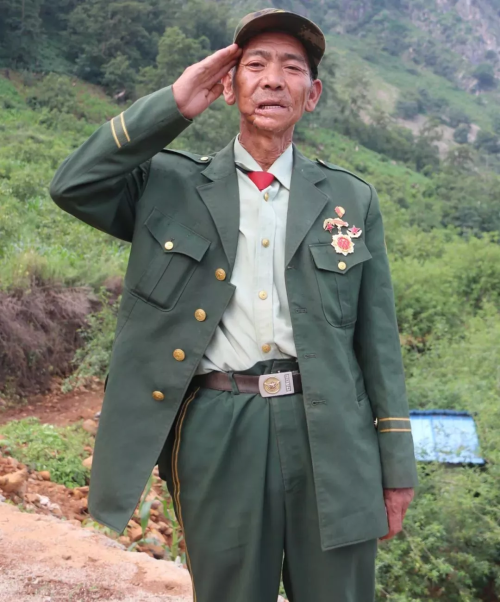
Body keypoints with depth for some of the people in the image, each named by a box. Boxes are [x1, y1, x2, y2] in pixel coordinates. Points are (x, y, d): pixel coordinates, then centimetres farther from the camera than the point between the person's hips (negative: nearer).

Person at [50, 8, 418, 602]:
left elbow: (378, 338, 7)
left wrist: (396, 464, 6)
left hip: (330, 435, 1)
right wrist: (172, 105, -9)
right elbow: (71, 187, -9)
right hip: (217, 433, -1)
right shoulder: (171, 185, 7)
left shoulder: (353, 199, 8)